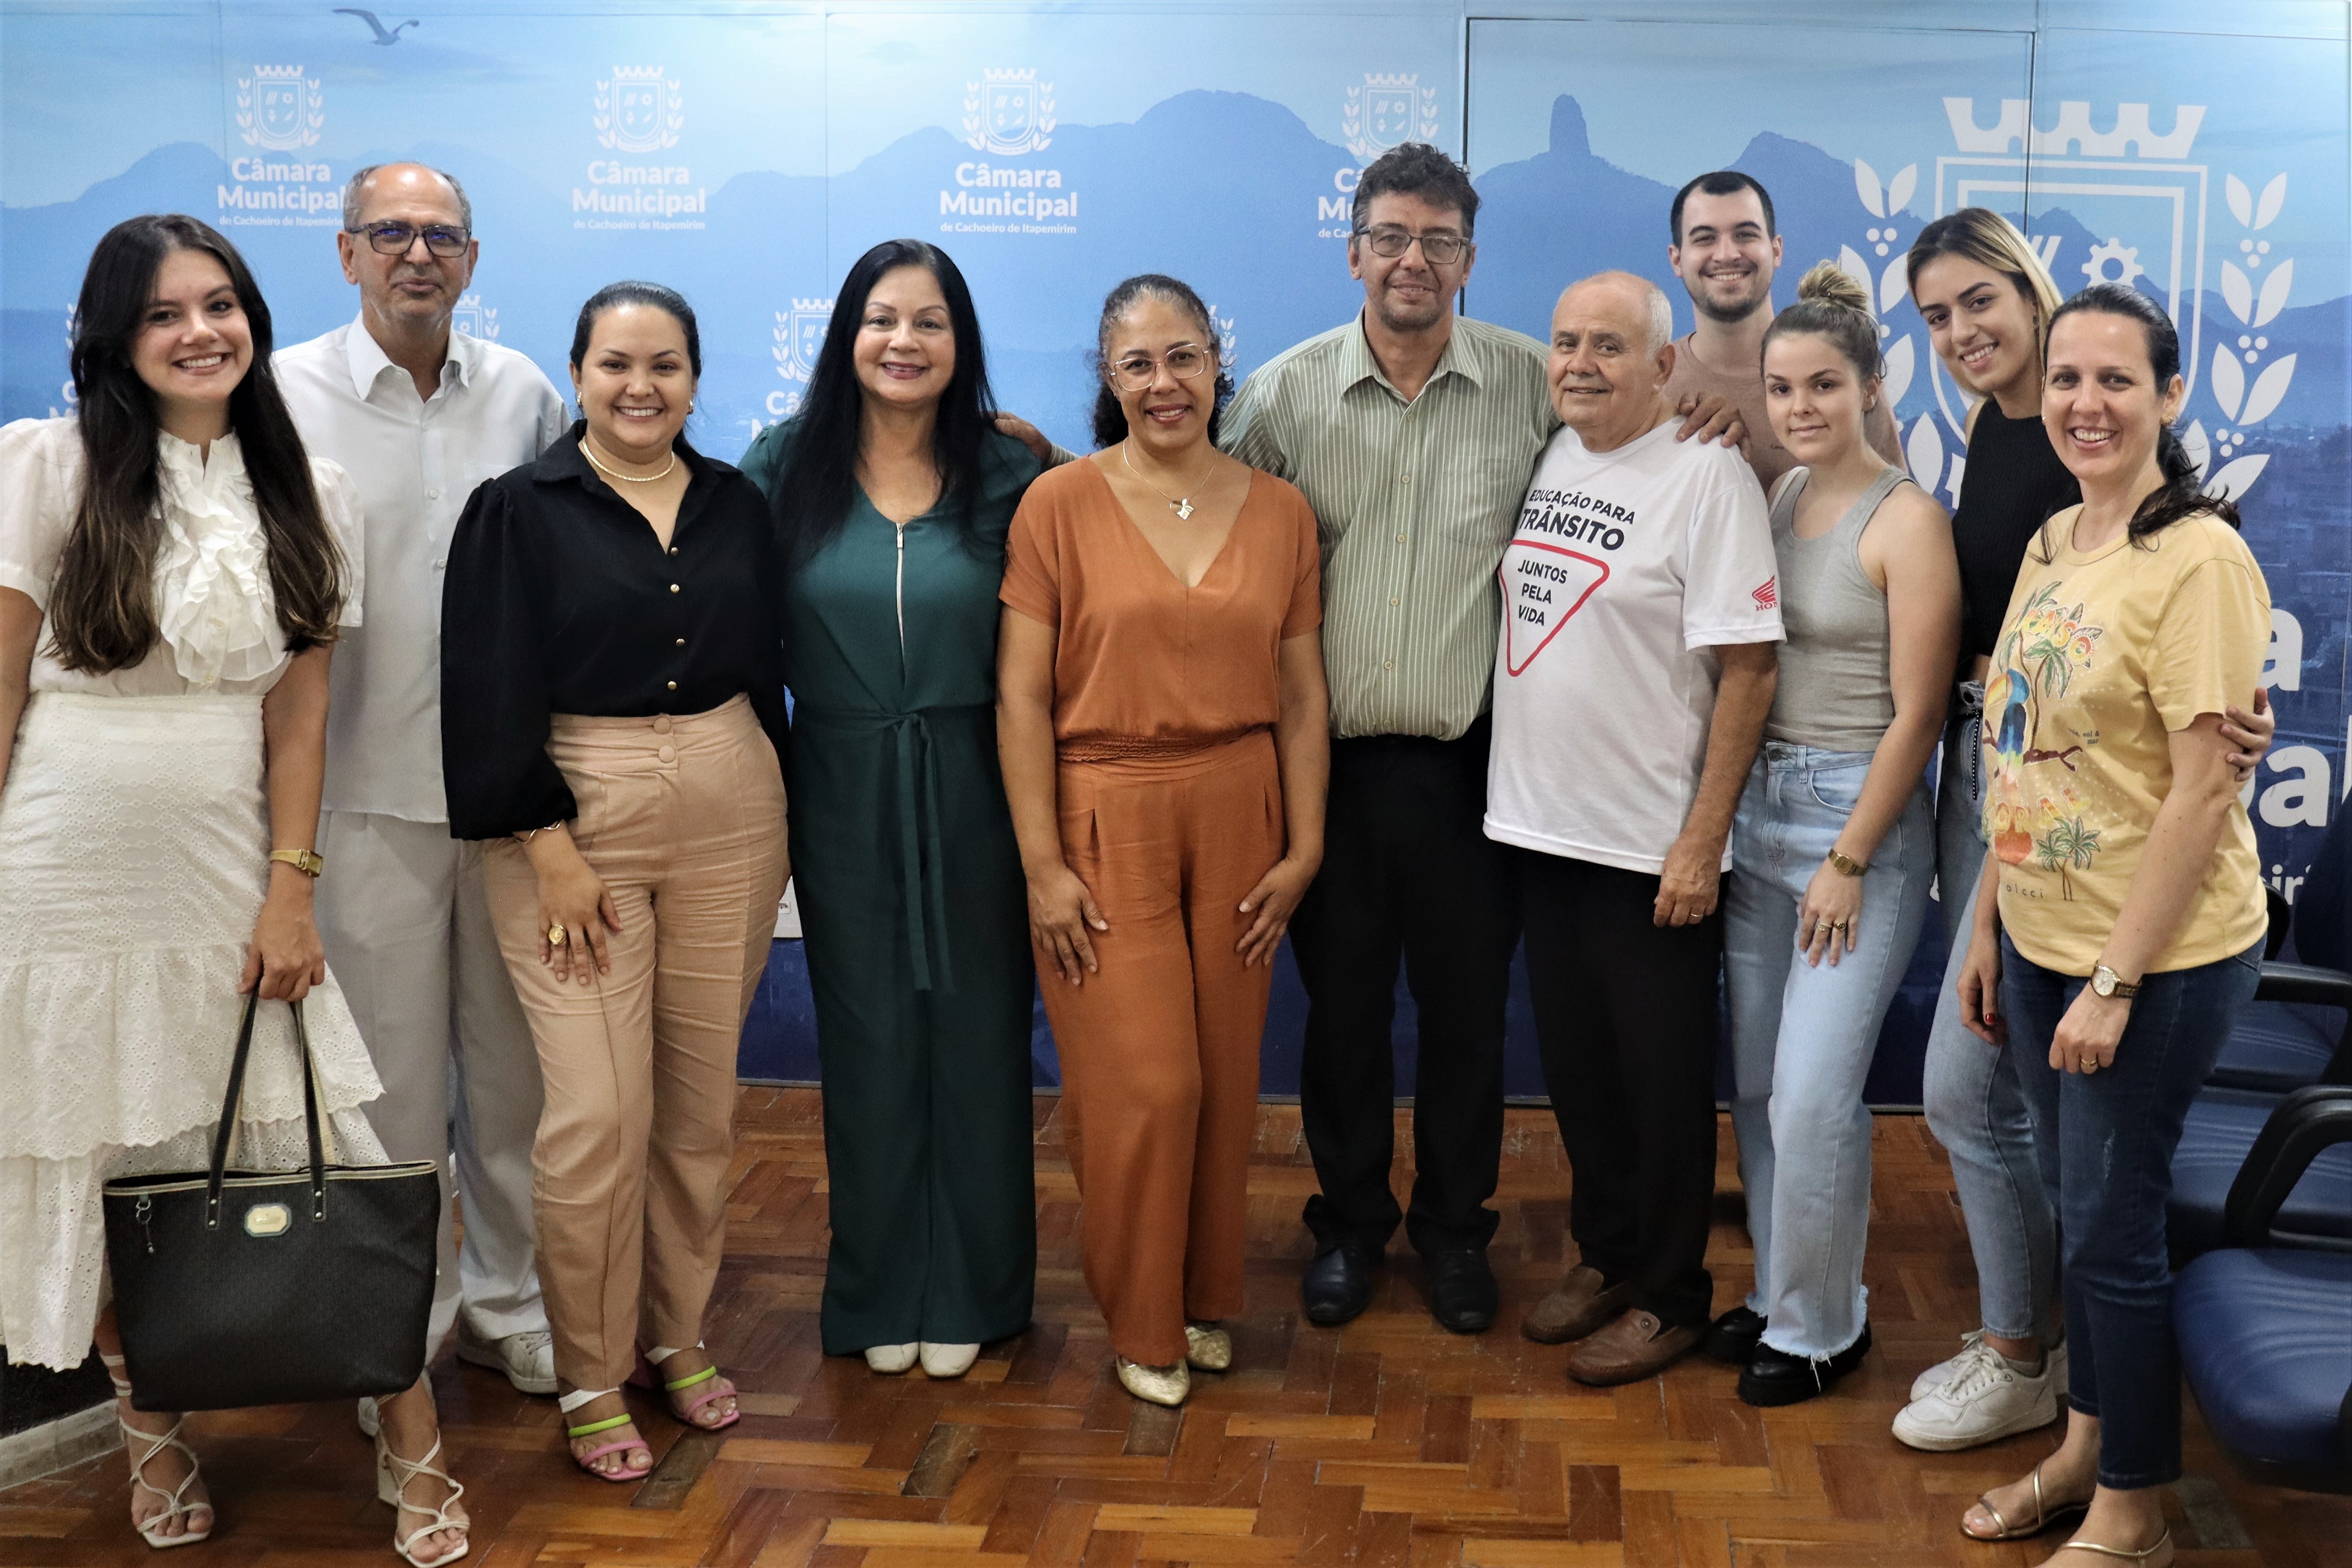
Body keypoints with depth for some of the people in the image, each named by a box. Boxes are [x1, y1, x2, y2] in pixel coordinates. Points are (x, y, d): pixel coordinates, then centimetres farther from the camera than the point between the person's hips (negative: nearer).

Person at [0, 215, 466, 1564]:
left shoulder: (310, 493, 7)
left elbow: (300, 709, 6)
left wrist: (290, 889, -1)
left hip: (232, 869, 2)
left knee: (326, 1152, -2)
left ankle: (413, 1449, 9)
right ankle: (151, 1430, 28)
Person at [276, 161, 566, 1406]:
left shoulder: (523, 393, 7)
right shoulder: (286, 395, -1)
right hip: (371, 789, -3)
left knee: (520, 1061, 10)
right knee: (392, 1071, 4)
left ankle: (512, 1302, 26)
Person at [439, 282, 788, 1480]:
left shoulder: (737, 507, 9)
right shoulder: (519, 511, -3)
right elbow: (492, 695, -7)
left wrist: (776, 820, 10)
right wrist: (551, 847, -13)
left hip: (729, 811, 4)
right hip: (575, 818, -4)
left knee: (701, 1098, 9)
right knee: (598, 1111, -6)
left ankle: (679, 1335, 26)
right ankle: (592, 1376, 10)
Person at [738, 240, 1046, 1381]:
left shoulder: (1008, 477, -1)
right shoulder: (787, 466, 1)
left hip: (974, 801, 0)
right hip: (843, 801, 1)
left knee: (978, 1039, 7)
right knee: (867, 1043, 9)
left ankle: (970, 1290, 24)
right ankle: (878, 1296, 26)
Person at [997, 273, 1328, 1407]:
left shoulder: (1279, 512, 5)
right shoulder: (1061, 504, -4)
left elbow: (1302, 695, 8)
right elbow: (1021, 695, -6)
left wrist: (1303, 848, 2)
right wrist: (1042, 864, -9)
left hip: (1237, 816, 3)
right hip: (1106, 820, -3)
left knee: (1225, 1075, 8)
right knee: (1141, 1083, -2)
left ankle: (1207, 1299, 29)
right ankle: (1144, 1326, 19)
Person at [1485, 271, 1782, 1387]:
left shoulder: (1707, 477, -13)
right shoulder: (1543, 457, 8)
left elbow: (1747, 669, -15)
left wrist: (1703, 839, -17)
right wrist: (1517, 790, 11)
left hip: (1651, 844, -6)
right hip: (1541, 827, 7)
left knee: (1661, 1078, 6)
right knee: (1575, 1064, 17)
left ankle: (1669, 1296, 21)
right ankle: (1604, 1255, 34)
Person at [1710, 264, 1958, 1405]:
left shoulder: (1906, 520, -11)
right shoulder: (1773, 499, 9)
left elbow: (1915, 714, -13)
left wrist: (1849, 861, -14)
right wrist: (1722, 814, 4)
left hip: (1861, 817, -7)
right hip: (1758, 809, 7)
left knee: (1812, 1094, -6)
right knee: (1757, 1083, 11)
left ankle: (1821, 1327, 13)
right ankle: (1779, 1296, 27)